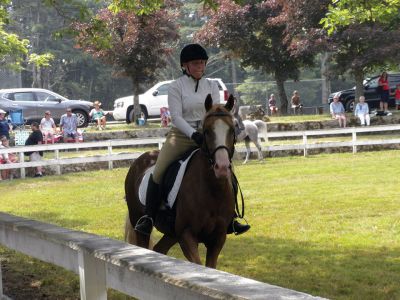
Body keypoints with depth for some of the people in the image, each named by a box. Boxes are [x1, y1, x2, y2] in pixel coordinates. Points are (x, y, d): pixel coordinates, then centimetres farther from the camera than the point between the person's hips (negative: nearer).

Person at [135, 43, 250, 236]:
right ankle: (148, 218, -10)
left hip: (206, 136, 4)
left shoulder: (212, 86, 10)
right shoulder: (177, 86, -2)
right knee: (158, 172, -19)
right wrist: (193, 134, -25)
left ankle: (229, 220, 3)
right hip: (181, 135, -3)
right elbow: (176, 116, -11)